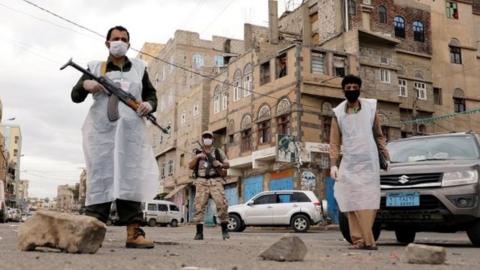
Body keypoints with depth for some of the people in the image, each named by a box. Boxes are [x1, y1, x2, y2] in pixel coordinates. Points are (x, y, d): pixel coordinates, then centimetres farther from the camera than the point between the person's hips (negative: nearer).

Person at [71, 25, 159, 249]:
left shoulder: (139, 68, 19)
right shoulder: (95, 67, 15)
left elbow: (151, 94, 21)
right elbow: (76, 97, 12)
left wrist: (149, 104, -3)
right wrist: (85, 85, -11)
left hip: (130, 131, 1)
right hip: (100, 130, -1)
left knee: (130, 177, -6)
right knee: (100, 176, -6)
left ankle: (133, 233, -10)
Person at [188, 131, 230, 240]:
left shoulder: (218, 152, 17)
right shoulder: (198, 154, 21)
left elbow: (227, 164, 12)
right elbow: (190, 166, 12)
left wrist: (221, 165, -10)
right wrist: (196, 157, -4)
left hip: (215, 181, -1)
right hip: (201, 182, 2)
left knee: (222, 204, -15)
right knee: (199, 206, -8)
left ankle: (225, 230, -7)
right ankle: (199, 232, -5)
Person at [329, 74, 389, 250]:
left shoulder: (371, 107, 9)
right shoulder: (338, 113, 7)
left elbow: (378, 135, 16)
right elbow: (334, 142, 6)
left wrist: (386, 156, 8)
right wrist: (333, 165, -3)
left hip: (369, 163, 0)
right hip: (349, 164, 1)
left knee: (368, 202, -7)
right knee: (352, 203, -5)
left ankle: (367, 240, -6)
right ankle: (358, 240, -4)